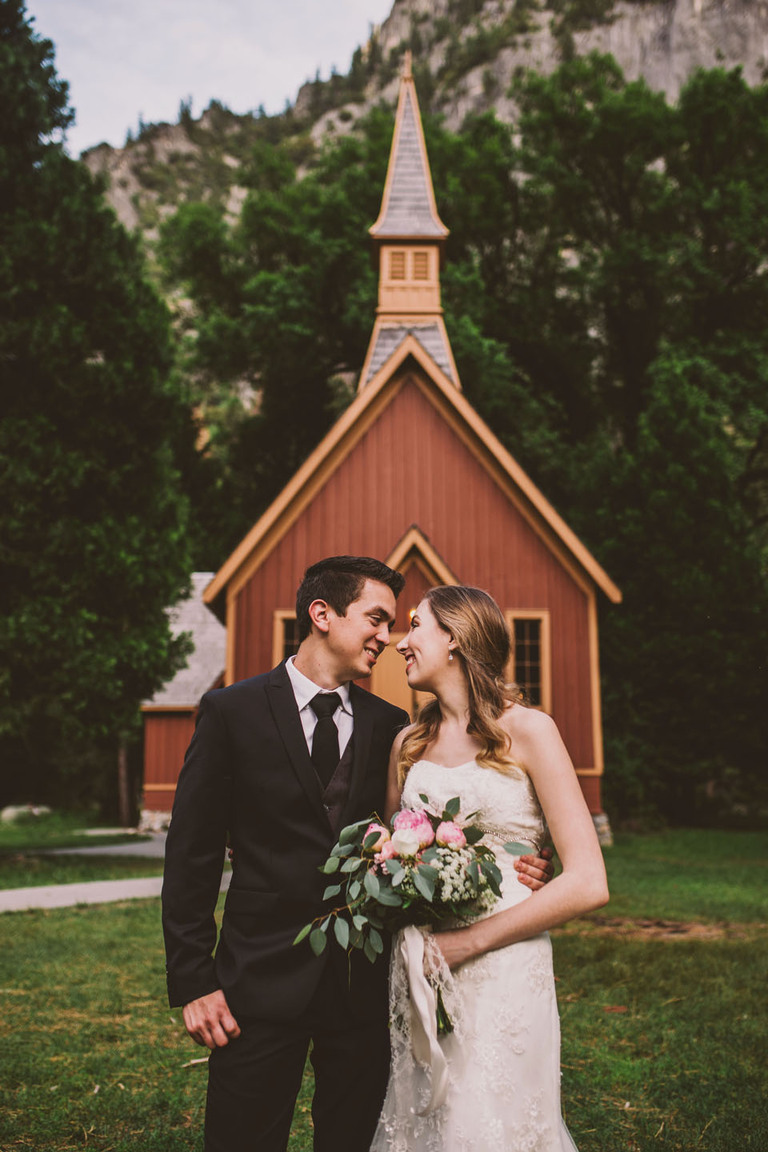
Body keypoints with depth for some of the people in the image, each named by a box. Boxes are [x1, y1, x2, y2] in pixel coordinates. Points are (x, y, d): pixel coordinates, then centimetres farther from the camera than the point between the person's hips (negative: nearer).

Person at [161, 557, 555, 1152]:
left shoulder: (390, 724, 7)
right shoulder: (231, 712, -3)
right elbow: (192, 857, -2)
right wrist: (193, 981, -7)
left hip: (364, 986, 3)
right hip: (264, 984, -3)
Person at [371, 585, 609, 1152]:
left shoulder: (526, 731, -8)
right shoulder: (409, 743, 8)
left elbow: (588, 883, -13)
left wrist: (469, 941, -13)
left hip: (502, 971, -4)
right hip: (419, 974, 5)